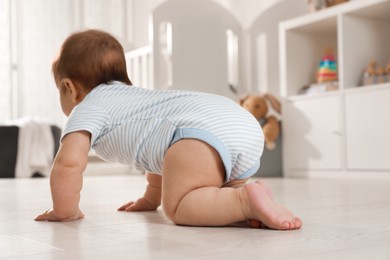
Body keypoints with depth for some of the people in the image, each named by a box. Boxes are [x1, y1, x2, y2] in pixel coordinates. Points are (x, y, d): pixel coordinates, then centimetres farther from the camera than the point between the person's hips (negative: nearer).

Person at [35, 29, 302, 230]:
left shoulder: (87, 109, 14)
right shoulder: (132, 97, 40)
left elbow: (68, 163, 1)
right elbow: (158, 147, 49)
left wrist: (65, 211, 17)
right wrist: (151, 199, 55)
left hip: (204, 130, -9)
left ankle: (247, 200, -23)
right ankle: (246, 192, 0)